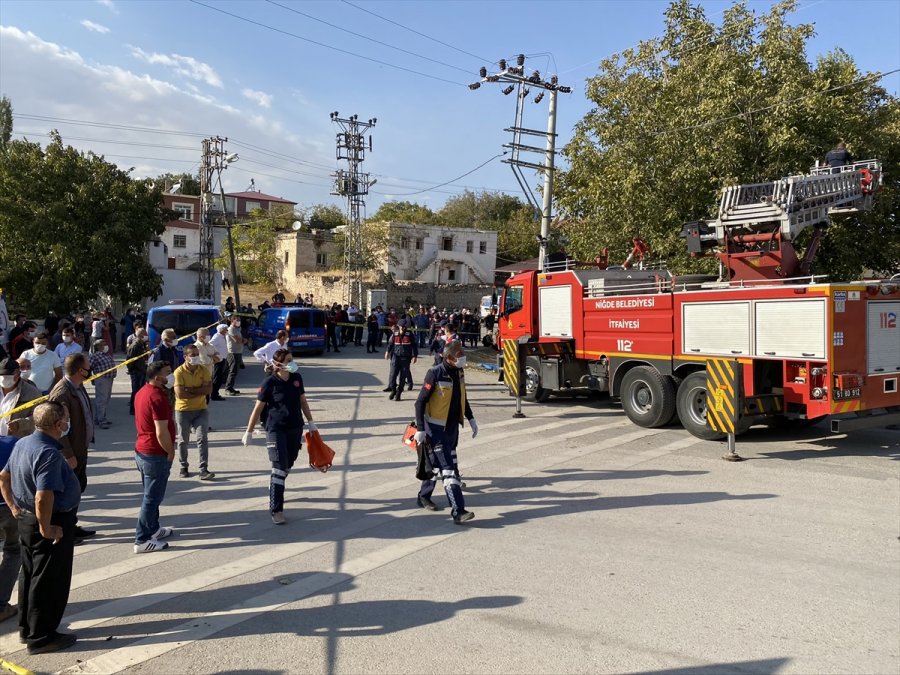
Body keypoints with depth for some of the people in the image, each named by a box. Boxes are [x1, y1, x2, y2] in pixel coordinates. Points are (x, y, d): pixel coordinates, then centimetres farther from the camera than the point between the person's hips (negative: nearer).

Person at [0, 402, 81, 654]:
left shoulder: (23, 444, 5)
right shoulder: (49, 453, -26)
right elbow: (43, 497, -33)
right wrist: (46, 529, -22)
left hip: (26, 519, 10)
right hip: (54, 524, -10)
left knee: (29, 575, 21)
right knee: (49, 581, 4)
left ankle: (27, 628, 35)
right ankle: (41, 637, 15)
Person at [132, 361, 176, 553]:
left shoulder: (142, 392, 7)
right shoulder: (157, 397, -23)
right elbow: (161, 432, -26)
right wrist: (170, 452, -11)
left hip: (141, 451, 10)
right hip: (156, 455, -10)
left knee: (151, 494, 22)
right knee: (152, 497, 0)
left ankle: (153, 529, 35)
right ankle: (142, 540, 7)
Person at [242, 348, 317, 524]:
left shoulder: (297, 378, 1)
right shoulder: (270, 383, -12)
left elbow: (303, 401, 13)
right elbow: (258, 408, -7)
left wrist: (311, 422, 14)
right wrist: (249, 432, -4)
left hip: (295, 429, 5)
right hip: (276, 430, -5)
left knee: (288, 465, 15)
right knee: (279, 467, -10)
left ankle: (274, 490, 42)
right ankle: (276, 510, -5)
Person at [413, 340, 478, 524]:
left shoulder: (459, 373, 5)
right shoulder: (435, 374, -18)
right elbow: (420, 402, -16)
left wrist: (471, 419, 18)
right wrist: (420, 429, -19)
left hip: (453, 428, 8)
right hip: (436, 428, -8)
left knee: (438, 466, 19)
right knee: (448, 469, -11)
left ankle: (424, 496, 38)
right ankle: (458, 512, -12)